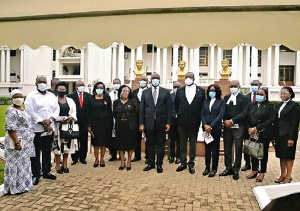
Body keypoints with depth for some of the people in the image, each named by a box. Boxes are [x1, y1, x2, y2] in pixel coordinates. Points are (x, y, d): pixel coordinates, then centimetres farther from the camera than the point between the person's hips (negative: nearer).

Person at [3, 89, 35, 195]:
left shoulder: (21, 109, 13)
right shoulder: (11, 111, -14)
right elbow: (11, 128, -21)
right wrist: (17, 143, -26)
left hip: (25, 142, 9)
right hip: (18, 142, -9)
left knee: (23, 164, 14)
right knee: (16, 164, -2)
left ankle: (22, 185, 23)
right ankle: (15, 188, 7)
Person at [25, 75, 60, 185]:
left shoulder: (52, 96, 12)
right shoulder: (31, 96, -3)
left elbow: (57, 109, 5)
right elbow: (30, 112, -11)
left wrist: (50, 120, -13)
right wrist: (43, 123, -15)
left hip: (50, 129, 5)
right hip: (36, 129, -4)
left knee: (47, 152, 14)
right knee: (36, 153, 2)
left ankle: (46, 171, 27)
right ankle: (35, 175, 12)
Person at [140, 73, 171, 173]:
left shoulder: (165, 92, 3)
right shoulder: (145, 92, 6)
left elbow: (168, 108, 1)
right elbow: (142, 109, 4)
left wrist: (168, 123, -5)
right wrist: (141, 123, -1)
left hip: (161, 123, -1)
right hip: (149, 122, 1)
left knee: (160, 144, 7)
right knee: (149, 144, 10)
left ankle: (159, 164, 18)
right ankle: (150, 163, 23)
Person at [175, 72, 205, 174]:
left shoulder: (201, 91, -2)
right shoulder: (180, 91, 3)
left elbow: (203, 105, 2)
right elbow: (176, 105, 11)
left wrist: (199, 117, -1)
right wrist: (180, 115, 7)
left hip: (194, 121, -1)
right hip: (182, 121, 2)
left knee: (193, 143, 9)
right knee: (182, 143, 10)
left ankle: (191, 163, 20)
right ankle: (183, 163, 21)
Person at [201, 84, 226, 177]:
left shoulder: (221, 101, 0)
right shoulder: (205, 101, 11)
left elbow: (221, 115, -9)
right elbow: (202, 114, 7)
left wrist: (211, 126, -14)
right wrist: (205, 125, -10)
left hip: (216, 128, -3)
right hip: (206, 128, 3)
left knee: (215, 149, 5)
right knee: (207, 148, 8)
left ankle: (214, 169, 12)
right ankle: (207, 167, 18)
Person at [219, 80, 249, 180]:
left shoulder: (244, 98, -2)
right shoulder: (226, 97, 12)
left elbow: (244, 113, -11)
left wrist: (232, 120, -17)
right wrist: (225, 121, -10)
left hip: (238, 127, -4)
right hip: (227, 127, 4)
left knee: (238, 149, 4)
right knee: (227, 149, 10)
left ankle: (236, 170, 15)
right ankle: (228, 168, 22)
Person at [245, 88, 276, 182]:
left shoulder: (270, 106, -2)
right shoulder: (251, 105, 10)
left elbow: (271, 120, -12)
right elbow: (248, 118, 9)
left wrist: (258, 128, -17)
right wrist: (249, 128, -9)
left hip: (264, 134, -3)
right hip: (252, 133, 4)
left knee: (263, 153, 7)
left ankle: (262, 173, 18)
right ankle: (254, 171, 22)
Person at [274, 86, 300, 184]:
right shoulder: (279, 105, 12)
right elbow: (276, 120, 11)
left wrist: (291, 138, -17)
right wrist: (274, 135, 6)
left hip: (288, 134, -6)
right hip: (279, 134, 6)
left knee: (288, 155, 2)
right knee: (281, 155, 11)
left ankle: (288, 176, 13)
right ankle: (282, 175, 21)